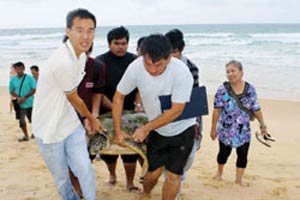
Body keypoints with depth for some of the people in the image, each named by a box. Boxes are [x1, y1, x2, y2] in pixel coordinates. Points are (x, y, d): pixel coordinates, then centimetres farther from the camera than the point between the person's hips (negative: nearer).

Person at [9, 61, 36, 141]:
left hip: (30, 103, -3)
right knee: (21, 121, 4)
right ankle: (26, 136, 21)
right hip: (20, 104, 3)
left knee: (32, 120, 6)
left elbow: (34, 90, -9)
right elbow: (11, 91, 11)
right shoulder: (13, 80, 3)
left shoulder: (29, 78, -9)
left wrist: (25, 97, -17)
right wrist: (18, 98, -8)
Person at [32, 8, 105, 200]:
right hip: (49, 130, -6)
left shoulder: (81, 55, 0)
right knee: (62, 178, 12)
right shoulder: (63, 62, -29)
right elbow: (73, 99, -13)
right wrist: (92, 118, 4)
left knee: (85, 170, 4)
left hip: (71, 124, 7)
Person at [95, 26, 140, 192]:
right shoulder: (100, 62, -5)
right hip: (107, 113, -1)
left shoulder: (134, 60, 3)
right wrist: (115, 109, -15)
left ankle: (130, 183, 18)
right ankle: (112, 174, 39)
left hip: (130, 113, 1)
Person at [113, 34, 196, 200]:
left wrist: (146, 128, -19)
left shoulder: (181, 72, -31)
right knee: (154, 172, 9)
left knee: (173, 175, 0)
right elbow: (119, 97, -8)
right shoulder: (136, 67, -22)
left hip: (182, 130, -2)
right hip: (156, 129, 2)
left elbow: (176, 111, -25)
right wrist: (118, 131, -6)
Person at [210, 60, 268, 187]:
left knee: (243, 155, 7)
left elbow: (256, 109, 4)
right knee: (224, 152, 13)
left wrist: (262, 124, 7)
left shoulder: (250, 89, -4)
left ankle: (238, 179, 27)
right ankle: (219, 171, 42)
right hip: (226, 130, -2)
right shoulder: (222, 90, -12)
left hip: (244, 130, 2)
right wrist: (213, 129, -6)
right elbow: (217, 111, -9)